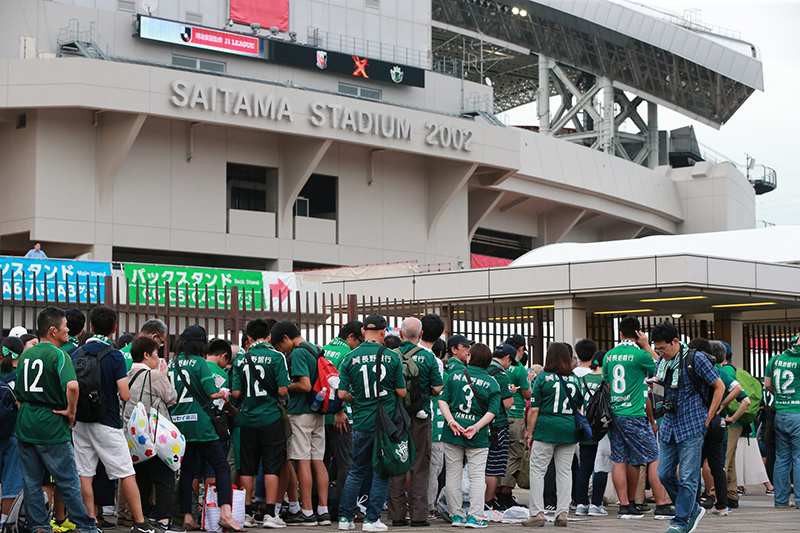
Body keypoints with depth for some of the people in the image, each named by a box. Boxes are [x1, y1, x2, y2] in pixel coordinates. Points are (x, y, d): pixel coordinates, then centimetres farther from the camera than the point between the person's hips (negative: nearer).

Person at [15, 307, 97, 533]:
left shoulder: (25, 355, 10)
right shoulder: (59, 355, -13)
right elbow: (72, 385, -31)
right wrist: (71, 410, -17)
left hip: (25, 426, 6)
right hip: (52, 427, -6)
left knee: (31, 482, 11)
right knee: (68, 481, 1)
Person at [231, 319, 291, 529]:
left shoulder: (241, 359, 3)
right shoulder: (276, 357, -7)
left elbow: (236, 393, 1)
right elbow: (283, 390, -11)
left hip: (248, 419, 3)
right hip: (271, 418, -3)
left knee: (247, 467, 11)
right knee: (272, 466, 0)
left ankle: (247, 512, 14)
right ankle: (270, 513, -4)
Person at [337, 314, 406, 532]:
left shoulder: (350, 358, -3)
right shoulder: (392, 357, -6)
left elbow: (342, 393, -4)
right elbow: (402, 392, -2)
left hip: (362, 422, 2)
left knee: (357, 471, 15)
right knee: (381, 472, 7)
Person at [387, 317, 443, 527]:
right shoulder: (427, 357, -6)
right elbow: (437, 389, -5)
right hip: (419, 417, -2)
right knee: (419, 466, 4)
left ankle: (397, 514, 9)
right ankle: (418, 514, 1)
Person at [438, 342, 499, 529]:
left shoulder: (455, 374, 2)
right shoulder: (492, 383, 0)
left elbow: (442, 400, -3)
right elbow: (492, 411, -8)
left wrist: (451, 421, -9)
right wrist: (476, 427, -13)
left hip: (453, 432, 1)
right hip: (478, 436, -1)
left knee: (453, 474, 9)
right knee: (477, 476, 5)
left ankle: (456, 515, 13)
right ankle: (474, 516, -1)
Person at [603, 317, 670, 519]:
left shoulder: (609, 356, 8)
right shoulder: (640, 354, -11)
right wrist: (647, 346, 6)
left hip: (614, 414, 6)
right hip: (635, 416, -6)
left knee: (620, 461, 7)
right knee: (654, 459, -1)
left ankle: (626, 505, 8)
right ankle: (661, 506, -3)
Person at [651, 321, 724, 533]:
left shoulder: (696, 360, -10)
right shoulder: (663, 361, 8)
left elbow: (719, 387, -4)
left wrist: (707, 419, -6)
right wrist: (654, 383, 4)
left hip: (692, 428, -7)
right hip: (668, 426, 7)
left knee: (688, 477, -5)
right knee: (664, 474, 6)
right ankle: (692, 509, 23)